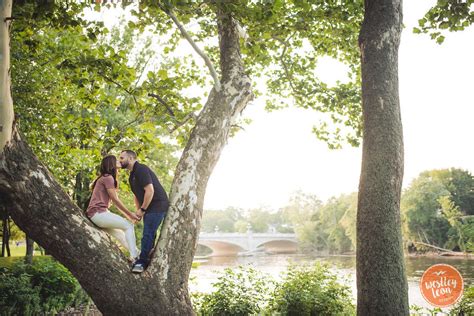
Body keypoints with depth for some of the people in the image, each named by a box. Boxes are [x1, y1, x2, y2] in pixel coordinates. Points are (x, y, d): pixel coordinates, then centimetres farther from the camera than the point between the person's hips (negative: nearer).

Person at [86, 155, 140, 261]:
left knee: (120, 234, 14)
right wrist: (130, 214, -2)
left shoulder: (104, 178, 24)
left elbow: (114, 201, 19)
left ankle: (136, 255, 13)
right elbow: (115, 200, -9)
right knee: (128, 226, -8)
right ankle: (134, 257, -14)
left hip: (97, 214, 10)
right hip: (98, 213, -10)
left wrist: (129, 215, 14)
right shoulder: (108, 178, -8)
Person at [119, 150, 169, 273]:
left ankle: (142, 262, -6)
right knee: (149, 234, 13)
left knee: (148, 234, -10)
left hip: (157, 206, -10)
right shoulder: (132, 175, 16)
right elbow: (137, 195, 24)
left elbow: (150, 191, -24)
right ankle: (146, 260, 21)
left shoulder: (141, 170, -16)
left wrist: (142, 209, -16)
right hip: (149, 208, 10)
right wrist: (138, 211, 12)